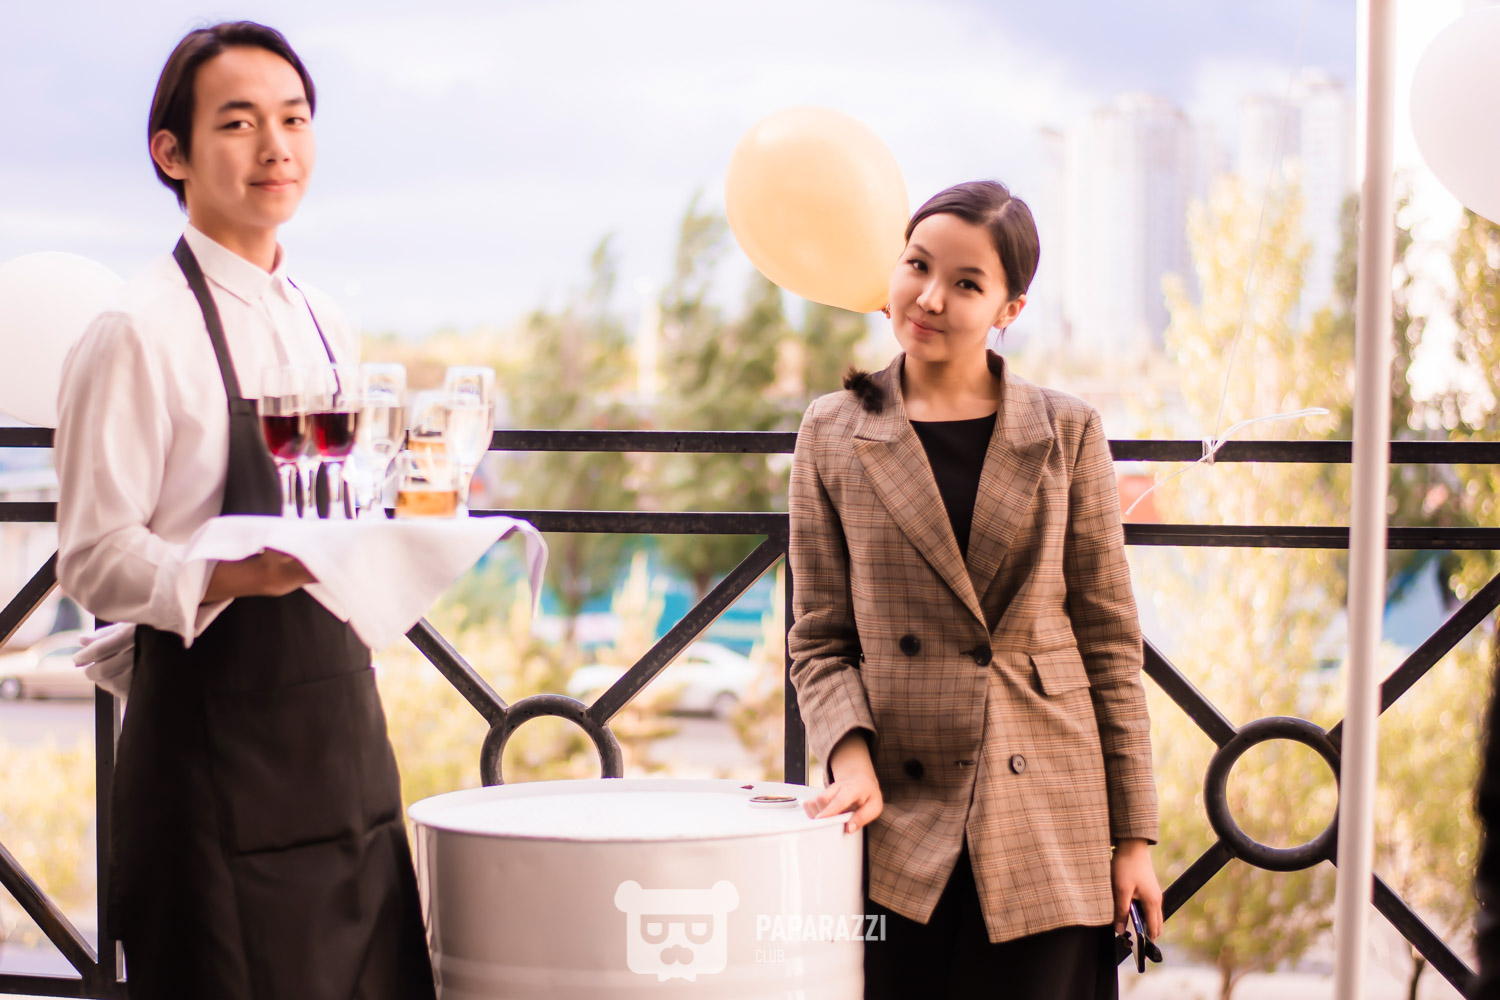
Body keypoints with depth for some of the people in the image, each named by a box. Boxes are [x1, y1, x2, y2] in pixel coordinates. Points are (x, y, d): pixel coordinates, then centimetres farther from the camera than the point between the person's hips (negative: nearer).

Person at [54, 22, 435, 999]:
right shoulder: (138, 333, -10)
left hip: (344, 728, 7)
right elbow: (95, 560, -14)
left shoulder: (325, 324, 14)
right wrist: (231, 578, -28)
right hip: (215, 733, -7)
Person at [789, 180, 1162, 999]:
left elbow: (1110, 644, 4)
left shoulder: (1065, 433, 4)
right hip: (897, 829, 0)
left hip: (1047, 830, 0)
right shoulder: (833, 436, 5)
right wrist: (850, 752, -13)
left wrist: (1134, 836, 1)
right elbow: (819, 639, 6)